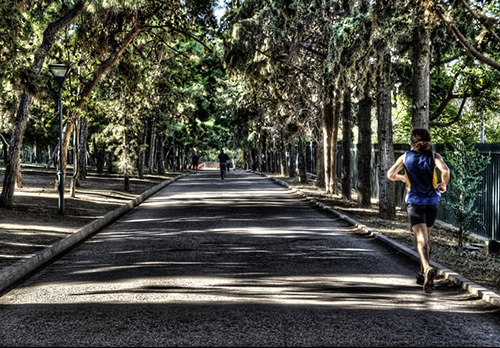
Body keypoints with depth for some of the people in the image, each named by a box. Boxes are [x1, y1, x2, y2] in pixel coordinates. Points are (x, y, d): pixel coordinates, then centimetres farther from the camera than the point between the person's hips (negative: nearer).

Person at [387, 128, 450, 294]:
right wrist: (444, 184, 0)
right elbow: (445, 171, -20)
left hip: (414, 202, -1)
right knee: (426, 238, 20)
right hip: (432, 201, 2)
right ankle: (423, 274, 29)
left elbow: (390, 175, -3)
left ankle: (428, 269, -38)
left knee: (421, 240, -12)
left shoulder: (405, 157, 2)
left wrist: (402, 178, 18)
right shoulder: (434, 156, -2)